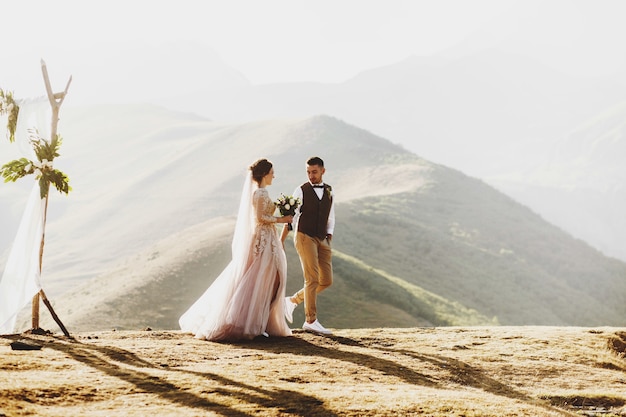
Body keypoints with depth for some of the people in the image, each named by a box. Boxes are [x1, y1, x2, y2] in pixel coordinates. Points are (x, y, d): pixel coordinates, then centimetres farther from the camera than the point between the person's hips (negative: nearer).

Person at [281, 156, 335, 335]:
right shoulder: (301, 191, -2)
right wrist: (280, 242, -11)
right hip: (305, 237, -5)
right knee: (312, 278, -12)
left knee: (326, 281, 1)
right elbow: (290, 218, -5)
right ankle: (311, 321, -6)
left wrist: (329, 237, 5)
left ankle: (294, 300, 19)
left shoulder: (329, 192, 13)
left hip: (322, 240, 6)